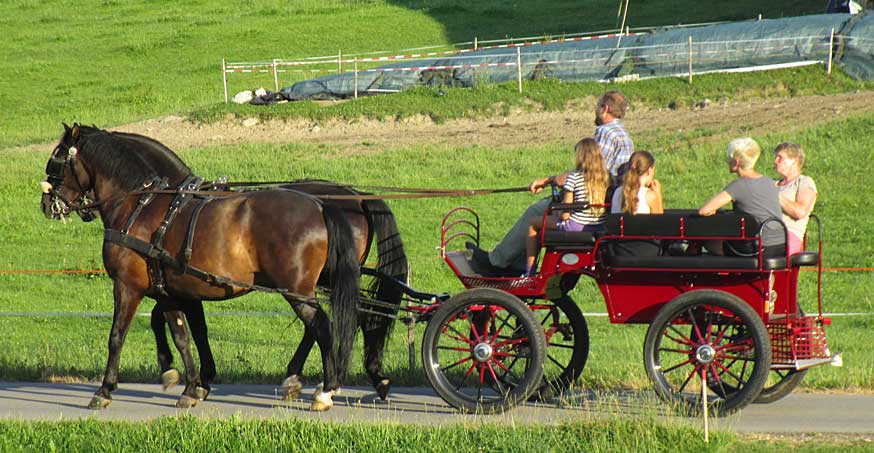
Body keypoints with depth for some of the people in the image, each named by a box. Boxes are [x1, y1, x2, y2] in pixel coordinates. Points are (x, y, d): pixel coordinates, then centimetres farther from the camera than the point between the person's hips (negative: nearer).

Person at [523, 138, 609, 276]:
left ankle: (528, 274, 19)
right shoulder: (607, 177, 2)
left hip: (577, 227, -6)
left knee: (533, 224, 17)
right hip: (600, 228, 6)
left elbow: (565, 214, -15)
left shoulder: (574, 178, -15)